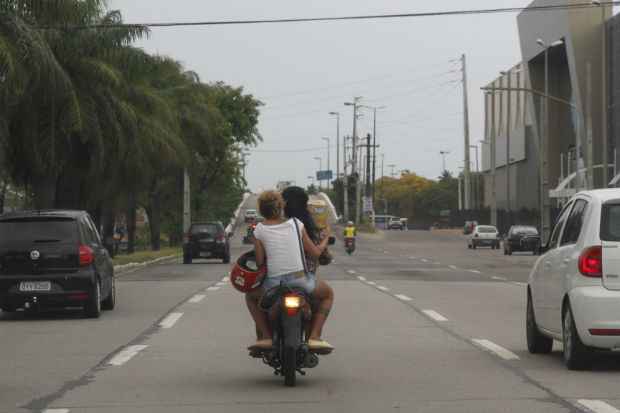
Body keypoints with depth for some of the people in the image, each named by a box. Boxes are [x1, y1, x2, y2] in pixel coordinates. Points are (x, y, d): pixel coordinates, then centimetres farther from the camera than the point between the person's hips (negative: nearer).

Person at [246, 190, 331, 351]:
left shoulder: (259, 230, 0)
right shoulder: (296, 224, 3)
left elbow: (259, 262, 2)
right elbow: (316, 252, 8)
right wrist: (326, 240, 29)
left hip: (273, 283, -1)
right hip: (301, 281, 1)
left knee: (251, 296, 32)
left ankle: (266, 336, 12)